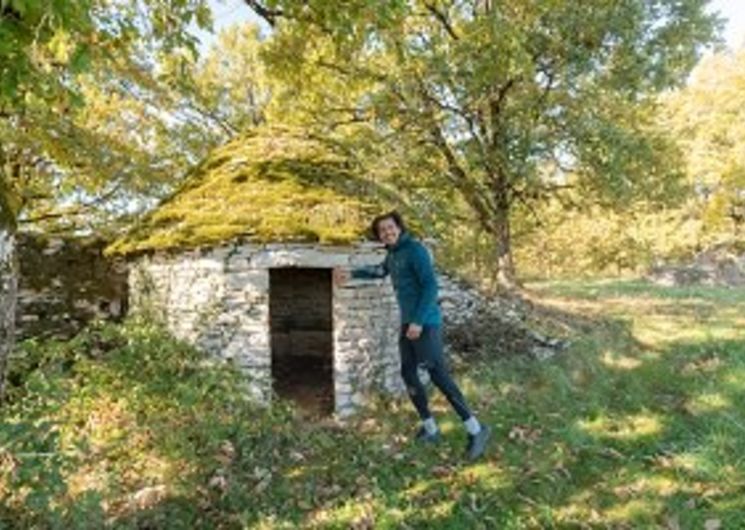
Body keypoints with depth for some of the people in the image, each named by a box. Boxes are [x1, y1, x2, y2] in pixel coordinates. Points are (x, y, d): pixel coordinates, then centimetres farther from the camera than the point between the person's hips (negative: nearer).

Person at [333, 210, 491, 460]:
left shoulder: (415, 250, -13)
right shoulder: (392, 253, 12)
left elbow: (431, 286, -20)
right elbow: (380, 271, 35)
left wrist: (419, 321, -25)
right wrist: (351, 274, 37)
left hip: (425, 323, -9)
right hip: (408, 322, 9)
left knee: (439, 376, -12)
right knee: (408, 374, 9)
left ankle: (476, 430, -5)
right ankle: (430, 428, 20)